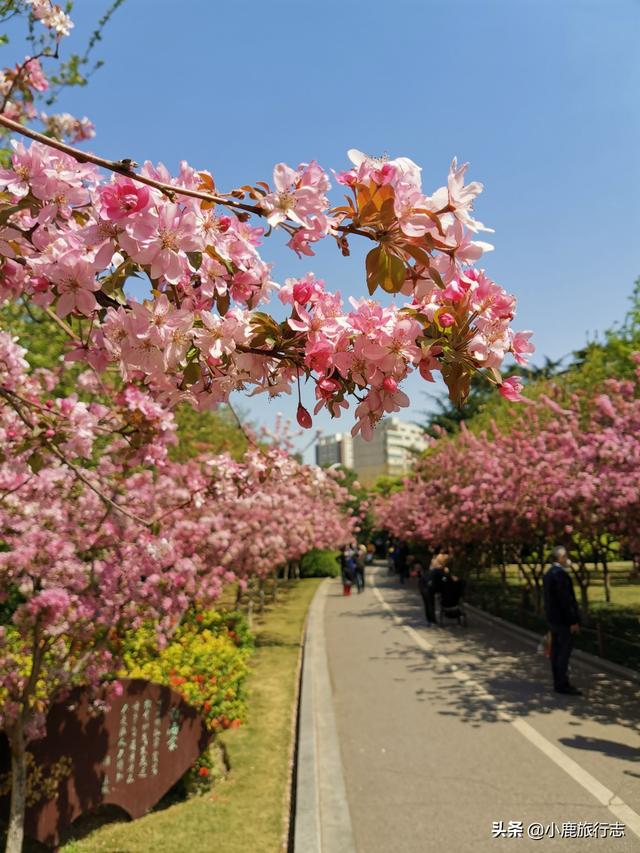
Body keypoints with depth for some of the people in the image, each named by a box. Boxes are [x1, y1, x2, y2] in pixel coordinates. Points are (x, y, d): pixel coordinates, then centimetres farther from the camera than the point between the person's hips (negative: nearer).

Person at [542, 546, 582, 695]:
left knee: (556, 650, 11)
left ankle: (558, 683, 16)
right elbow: (566, 600, -21)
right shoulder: (560, 574, -18)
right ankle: (563, 684, -3)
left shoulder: (548, 574, 13)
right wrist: (573, 621, -17)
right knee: (565, 651, -5)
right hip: (563, 620, -10)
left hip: (553, 619, 10)